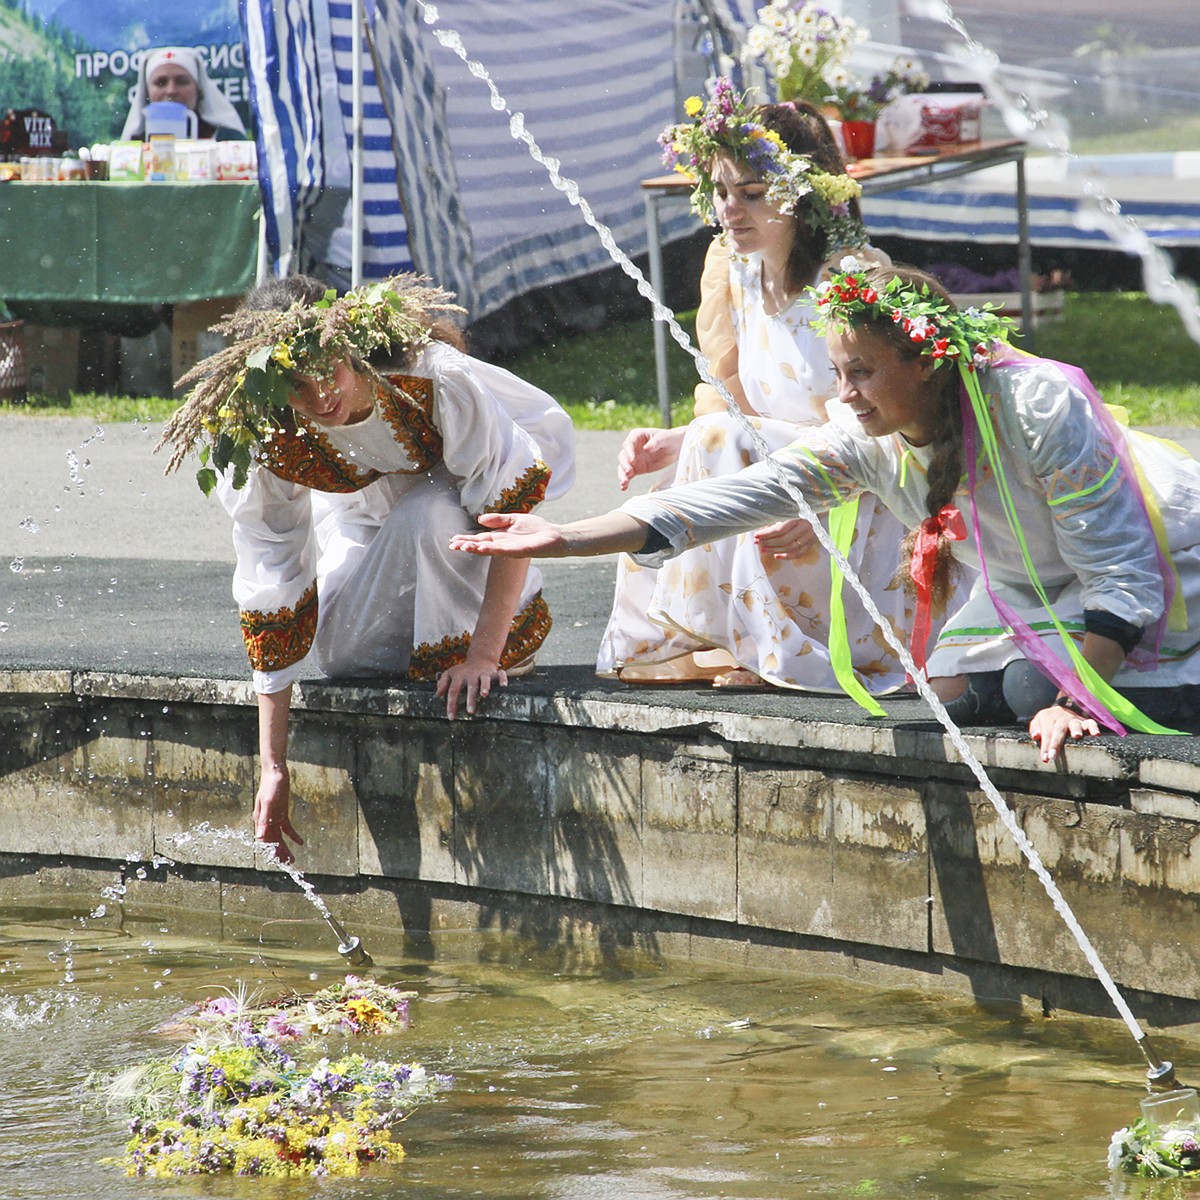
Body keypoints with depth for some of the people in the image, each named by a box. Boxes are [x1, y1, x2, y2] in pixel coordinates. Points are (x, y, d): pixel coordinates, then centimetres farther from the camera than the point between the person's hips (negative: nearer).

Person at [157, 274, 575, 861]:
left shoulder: (433, 379, -39)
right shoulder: (266, 446, -28)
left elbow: (512, 509, -32)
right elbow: (270, 600, -22)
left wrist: (484, 652, -37)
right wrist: (274, 767, -21)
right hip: (367, 511, 3)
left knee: (422, 522, -37)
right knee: (343, 649, -22)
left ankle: (501, 642, -14)